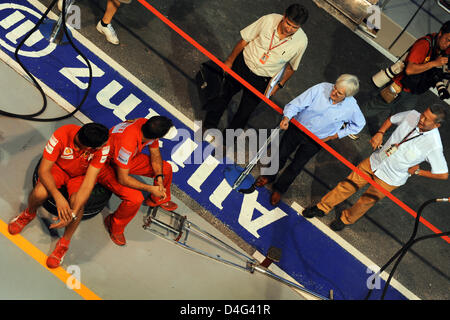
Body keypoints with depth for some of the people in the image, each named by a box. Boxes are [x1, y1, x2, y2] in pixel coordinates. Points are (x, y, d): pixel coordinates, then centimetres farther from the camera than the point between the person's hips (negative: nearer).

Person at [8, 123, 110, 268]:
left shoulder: (103, 147, -34)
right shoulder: (61, 136, -36)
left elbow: (88, 183, -32)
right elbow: (43, 170, -27)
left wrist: (73, 213, -40)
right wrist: (58, 196, -42)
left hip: (82, 174, 0)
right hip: (59, 167, 0)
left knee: (77, 202, -28)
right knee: (39, 193, -27)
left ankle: (64, 242, -2)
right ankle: (29, 214, 12)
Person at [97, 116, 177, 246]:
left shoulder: (147, 125, -20)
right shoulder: (128, 143, -43)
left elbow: (155, 154, -3)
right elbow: (122, 179, -33)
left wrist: (159, 178, -15)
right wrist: (151, 189, -26)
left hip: (127, 158, 8)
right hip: (105, 165, -7)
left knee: (166, 168, 3)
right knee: (135, 198, -26)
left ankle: (158, 200, 29)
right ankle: (114, 227, 3)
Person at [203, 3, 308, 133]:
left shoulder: (301, 41, -17)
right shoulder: (269, 20, -19)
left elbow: (291, 67, 1)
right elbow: (245, 40, -7)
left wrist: (279, 85, -5)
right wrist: (230, 60, -1)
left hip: (261, 81, -1)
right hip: (241, 65, 1)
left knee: (244, 112, 8)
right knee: (222, 95, 15)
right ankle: (208, 127, 41)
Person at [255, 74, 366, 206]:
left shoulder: (351, 107, -20)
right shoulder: (321, 88, -26)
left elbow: (359, 124, 0)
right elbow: (297, 104, -24)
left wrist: (336, 135, -4)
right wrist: (287, 117, -43)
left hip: (316, 140, 0)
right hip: (298, 127, 0)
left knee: (297, 165, 10)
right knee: (281, 154, 15)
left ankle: (279, 188, 37)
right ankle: (269, 176, 47)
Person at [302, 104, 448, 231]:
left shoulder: (434, 146, -25)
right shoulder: (412, 115, -13)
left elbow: (443, 174, -17)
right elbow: (391, 119, 9)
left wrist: (417, 171, -12)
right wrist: (379, 133, -6)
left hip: (389, 179, -4)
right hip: (374, 161, 4)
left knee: (366, 202, 13)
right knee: (347, 185, 10)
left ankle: (346, 219, 44)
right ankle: (322, 208, 30)